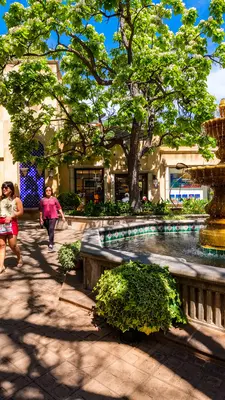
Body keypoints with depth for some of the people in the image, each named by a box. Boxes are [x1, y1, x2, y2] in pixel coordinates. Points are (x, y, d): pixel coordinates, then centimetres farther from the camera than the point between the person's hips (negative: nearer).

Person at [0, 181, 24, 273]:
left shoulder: (16, 199, 1)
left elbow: (21, 212, -4)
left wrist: (11, 216, -13)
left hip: (11, 223, -3)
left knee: (12, 245, -2)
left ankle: (19, 258, 26)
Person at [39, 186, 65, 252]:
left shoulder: (54, 199, 1)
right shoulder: (42, 200, 4)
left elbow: (59, 208, 4)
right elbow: (41, 210, 8)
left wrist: (62, 216, 1)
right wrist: (41, 219, 7)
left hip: (53, 217, -3)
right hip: (45, 217, 3)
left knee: (51, 229, -18)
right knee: (49, 230, 15)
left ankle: (51, 245, -21)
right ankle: (51, 242, 36)